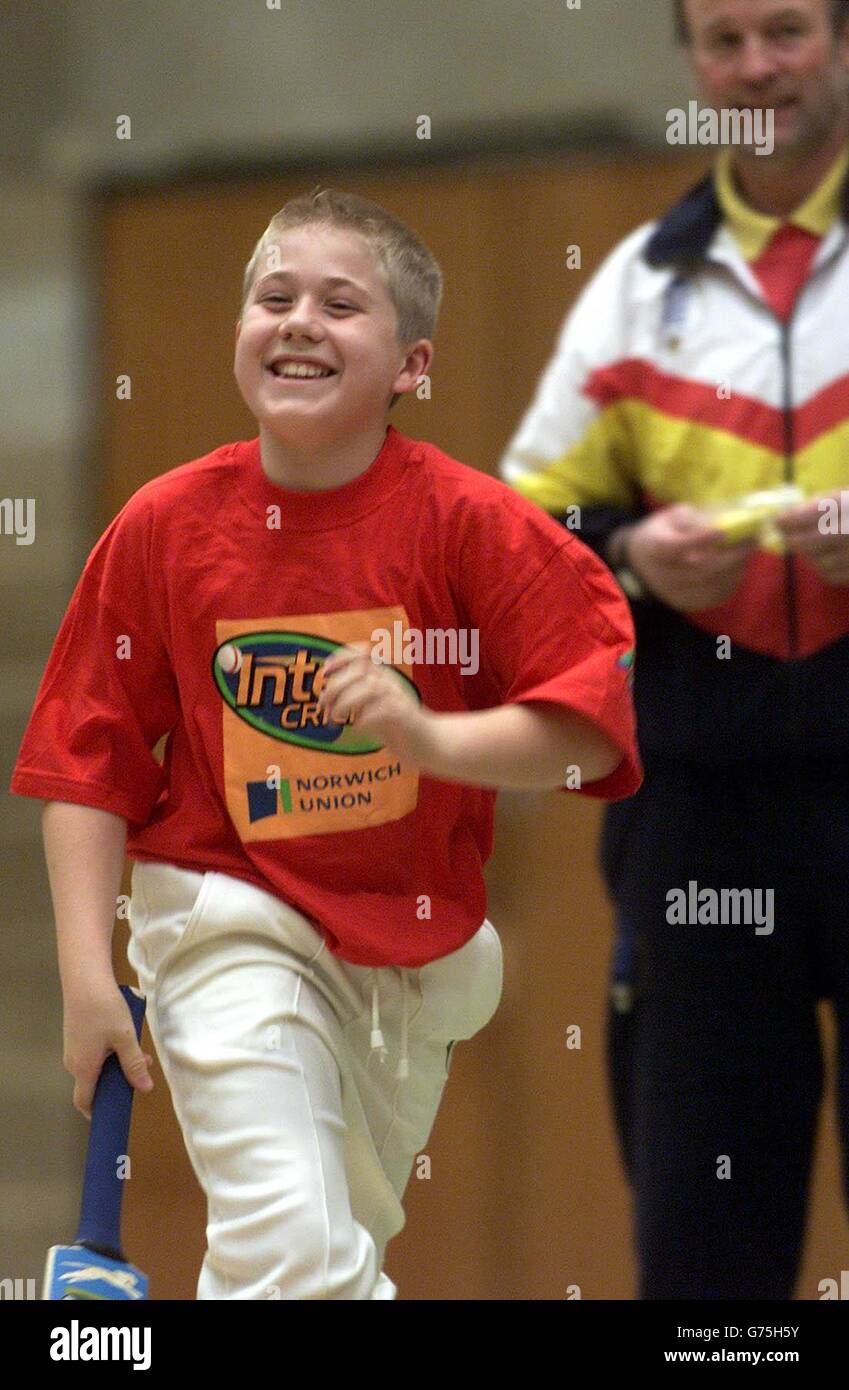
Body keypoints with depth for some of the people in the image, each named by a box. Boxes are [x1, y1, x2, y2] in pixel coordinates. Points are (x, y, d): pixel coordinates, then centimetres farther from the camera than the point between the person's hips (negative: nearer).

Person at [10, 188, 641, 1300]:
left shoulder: (466, 521, -12)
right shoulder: (165, 526, -9)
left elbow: (592, 731, -16)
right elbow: (89, 758, -4)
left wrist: (428, 736, -32)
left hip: (416, 948, 2)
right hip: (235, 924, -2)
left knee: (352, 1235, 21)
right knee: (294, 1251, -21)